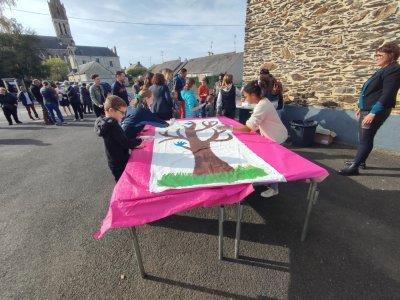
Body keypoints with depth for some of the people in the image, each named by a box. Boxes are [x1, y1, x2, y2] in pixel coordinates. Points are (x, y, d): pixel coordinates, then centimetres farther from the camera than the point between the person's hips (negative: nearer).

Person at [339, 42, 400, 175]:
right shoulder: (383, 70, 19)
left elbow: (387, 95, -21)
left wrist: (373, 113, -26)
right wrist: (361, 107, 21)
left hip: (375, 111, -10)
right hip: (367, 109, 10)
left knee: (365, 140, -8)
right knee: (363, 138, 15)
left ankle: (354, 167, -4)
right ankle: (360, 161, 26)